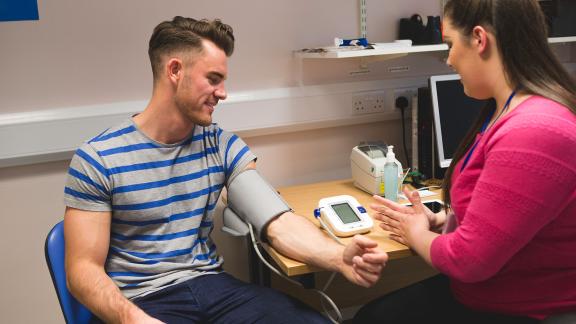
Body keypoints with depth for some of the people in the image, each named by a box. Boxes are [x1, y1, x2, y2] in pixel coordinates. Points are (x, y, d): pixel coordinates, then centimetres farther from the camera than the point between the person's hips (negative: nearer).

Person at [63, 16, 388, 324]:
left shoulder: (222, 145, 4)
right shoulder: (97, 159, -7)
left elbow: (278, 220, -6)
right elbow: (84, 268, -9)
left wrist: (341, 257, -26)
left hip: (211, 285, 4)